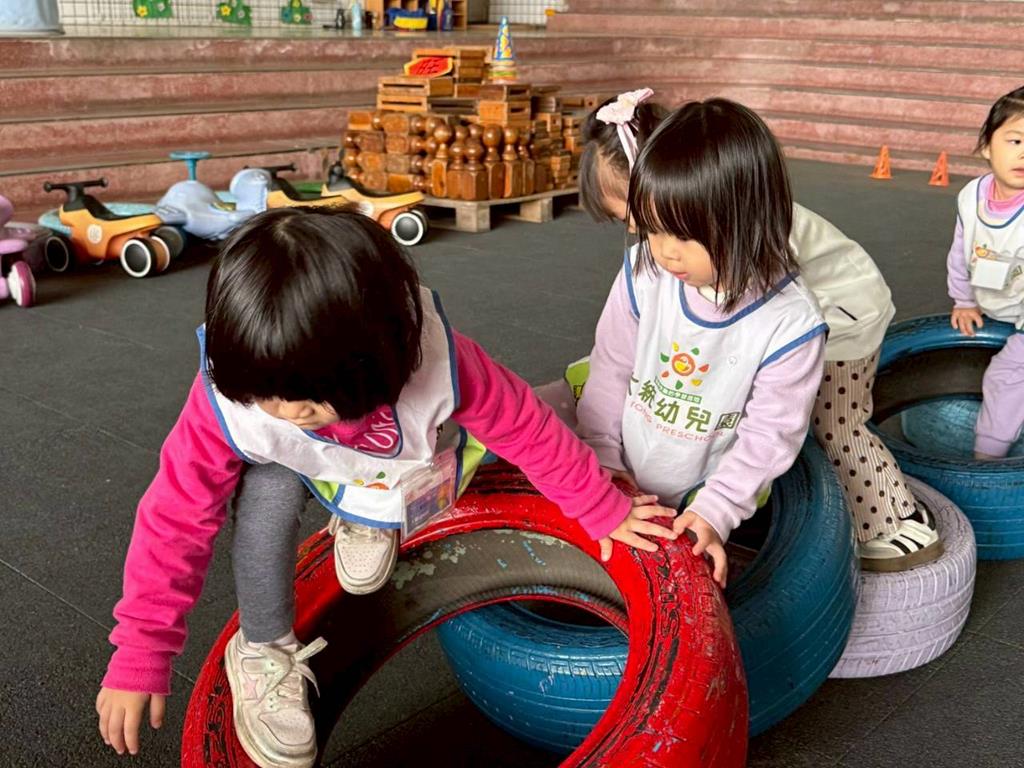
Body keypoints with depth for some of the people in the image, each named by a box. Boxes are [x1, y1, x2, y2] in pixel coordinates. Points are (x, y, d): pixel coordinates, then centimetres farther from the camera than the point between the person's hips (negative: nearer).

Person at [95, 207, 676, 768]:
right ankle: (263, 652, -5)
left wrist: (604, 510, -14)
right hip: (293, 462, -2)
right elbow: (175, 521, -31)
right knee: (269, 495, -29)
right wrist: (140, 659, -29)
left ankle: (366, 520, 20)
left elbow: (526, 427, -27)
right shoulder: (225, 403, -41)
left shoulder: (432, 360, -43)